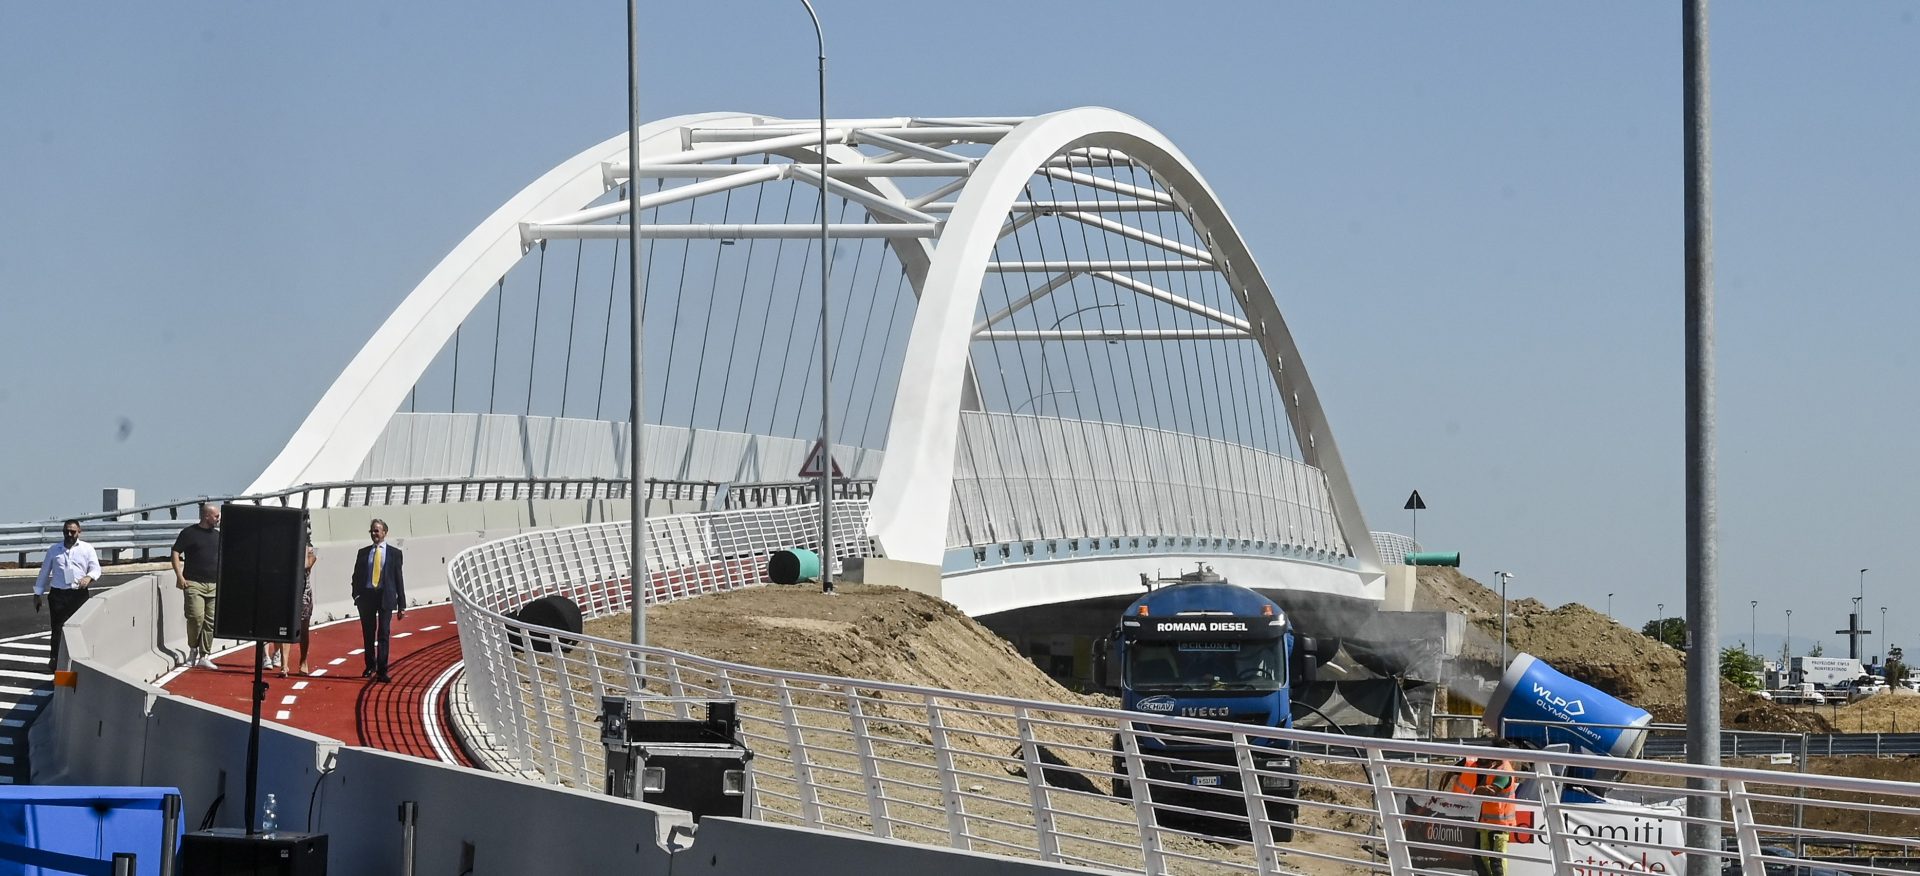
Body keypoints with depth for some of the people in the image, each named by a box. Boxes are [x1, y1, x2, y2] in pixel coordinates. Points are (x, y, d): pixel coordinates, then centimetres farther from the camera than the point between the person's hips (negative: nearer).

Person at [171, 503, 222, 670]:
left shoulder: (218, 535, 15)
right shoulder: (189, 533, -1)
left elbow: (223, 557, 23)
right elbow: (175, 553, -2)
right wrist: (179, 576, -11)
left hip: (214, 585, 5)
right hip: (193, 584, -5)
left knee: (210, 622, 1)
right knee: (196, 617, -15)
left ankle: (204, 656, 5)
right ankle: (193, 649, 7)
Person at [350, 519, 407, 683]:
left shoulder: (394, 553, 5)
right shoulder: (363, 553, 11)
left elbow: (399, 579, 4)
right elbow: (356, 576, 12)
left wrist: (402, 606, 0)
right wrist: (356, 594, -7)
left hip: (385, 597, -3)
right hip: (366, 596, 3)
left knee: (384, 635, -8)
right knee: (368, 634, 10)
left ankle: (382, 672, -9)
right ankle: (370, 667, 26)